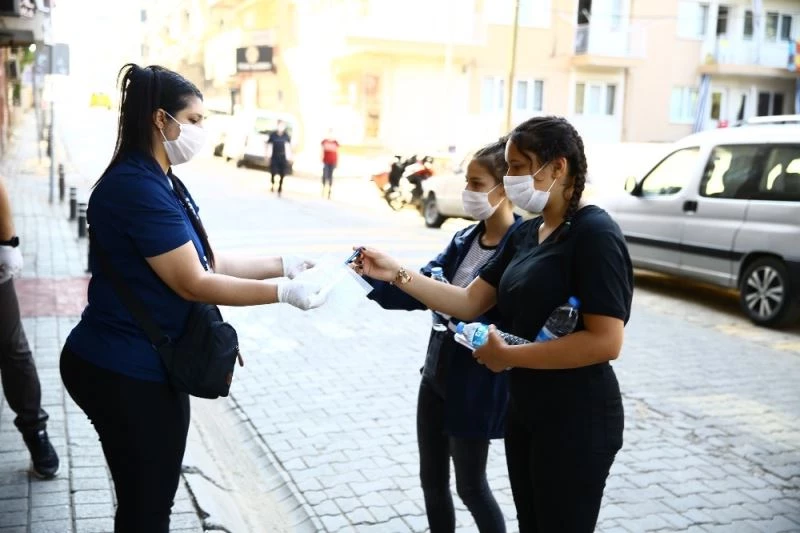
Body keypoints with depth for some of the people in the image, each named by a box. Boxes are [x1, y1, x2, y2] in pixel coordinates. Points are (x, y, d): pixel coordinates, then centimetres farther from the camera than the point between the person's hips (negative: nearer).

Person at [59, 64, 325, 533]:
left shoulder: (163, 183, 11)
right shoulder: (136, 187, -22)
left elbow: (210, 262, 9)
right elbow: (194, 283, -23)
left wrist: (285, 265, 2)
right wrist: (285, 293, -19)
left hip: (150, 366, 10)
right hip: (124, 372, -10)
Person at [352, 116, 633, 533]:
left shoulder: (595, 233, -18)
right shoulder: (526, 234, 7)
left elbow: (605, 342, -25)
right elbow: (470, 302, 4)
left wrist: (508, 355, -20)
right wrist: (397, 274, -6)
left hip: (576, 419, -8)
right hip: (524, 409, 8)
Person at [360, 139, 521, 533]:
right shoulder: (465, 239, 4)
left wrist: (457, 312, -33)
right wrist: (374, 277, -15)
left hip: (477, 387, -7)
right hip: (437, 373, 7)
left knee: (470, 486, 10)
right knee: (432, 479, 17)